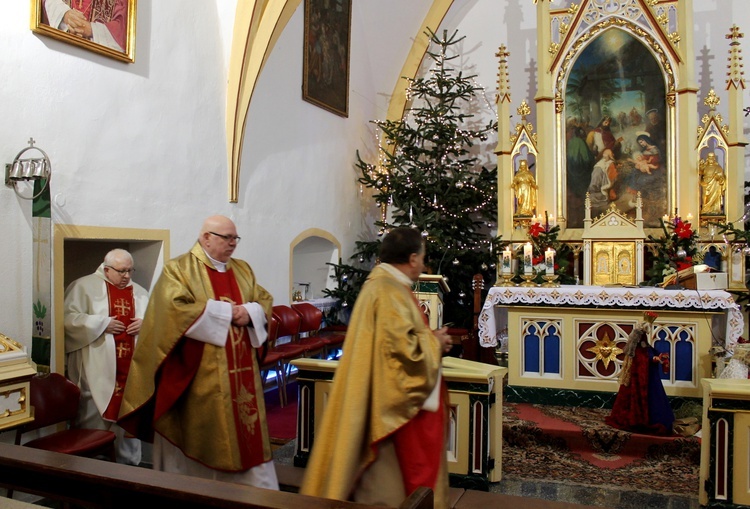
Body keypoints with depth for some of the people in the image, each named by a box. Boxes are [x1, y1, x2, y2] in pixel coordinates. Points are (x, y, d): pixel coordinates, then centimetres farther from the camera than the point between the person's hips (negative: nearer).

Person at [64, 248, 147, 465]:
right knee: (93, 417, 1)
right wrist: (102, 324, -13)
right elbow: (68, 317, -9)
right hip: (97, 370, -4)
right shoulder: (84, 286, 1)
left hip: (131, 369, 4)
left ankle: (129, 463, 20)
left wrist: (145, 324, -5)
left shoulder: (139, 292, 16)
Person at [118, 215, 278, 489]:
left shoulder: (243, 270, 14)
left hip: (240, 373, 5)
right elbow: (176, 310, -18)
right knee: (201, 438, 4)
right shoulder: (178, 269, -4)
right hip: (199, 376, -5)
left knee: (245, 433, 9)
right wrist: (226, 312, -14)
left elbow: (265, 302, 12)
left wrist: (249, 312, -11)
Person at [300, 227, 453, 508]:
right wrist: (435, 341, -9)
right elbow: (406, 346, -27)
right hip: (399, 402, -10)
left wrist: (430, 338, 7)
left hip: (391, 400, 10)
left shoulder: (384, 283, 11)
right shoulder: (390, 291, -21)